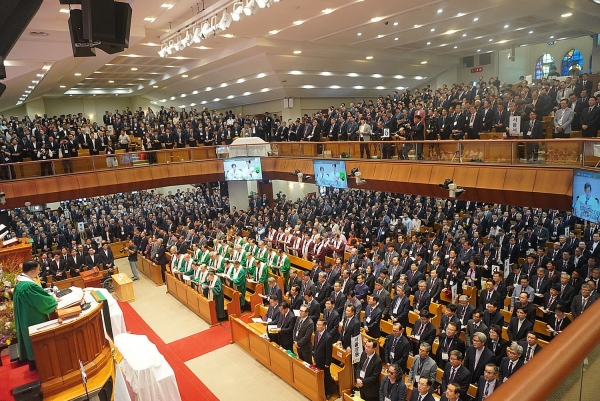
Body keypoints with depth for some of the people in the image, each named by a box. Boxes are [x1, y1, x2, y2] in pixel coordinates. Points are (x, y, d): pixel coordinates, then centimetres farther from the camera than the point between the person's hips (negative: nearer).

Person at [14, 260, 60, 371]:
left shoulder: (20, 281, 1)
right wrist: (54, 299, -2)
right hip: (33, 318, -10)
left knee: (31, 339, 21)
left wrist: (50, 297, 8)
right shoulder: (29, 285, -31)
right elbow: (43, 299, -20)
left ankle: (33, 361, 35)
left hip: (26, 316, 10)